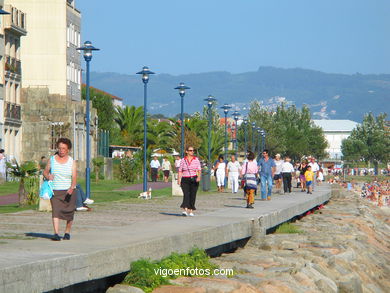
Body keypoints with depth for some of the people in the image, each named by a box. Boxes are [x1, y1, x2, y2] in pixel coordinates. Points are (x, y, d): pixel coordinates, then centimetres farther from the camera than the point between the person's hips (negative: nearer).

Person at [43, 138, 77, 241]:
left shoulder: (72, 162, -1)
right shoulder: (52, 160, 5)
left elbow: (74, 177, -10)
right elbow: (45, 172, 13)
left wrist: (72, 188, -29)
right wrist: (48, 176, -10)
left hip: (69, 191, 0)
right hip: (55, 191, 0)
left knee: (69, 213, 4)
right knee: (55, 211, -14)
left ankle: (67, 232, 23)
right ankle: (56, 234, -20)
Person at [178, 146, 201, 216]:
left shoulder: (196, 159, 5)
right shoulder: (183, 160, 6)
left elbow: (199, 170, 0)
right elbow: (180, 170, 7)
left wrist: (199, 177, -17)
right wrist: (179, 179, -4)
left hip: (194, 179, 1)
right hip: (185, 179, -1)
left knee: (192, 195, 3)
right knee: (186, 194, -15)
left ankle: (191, 211, 13)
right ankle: (185, 210, -26)